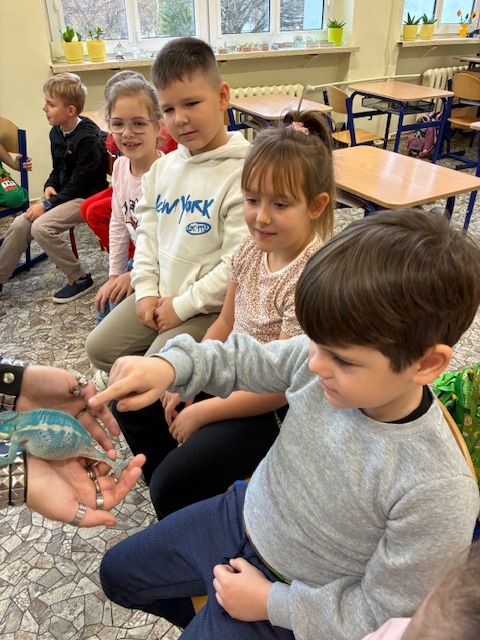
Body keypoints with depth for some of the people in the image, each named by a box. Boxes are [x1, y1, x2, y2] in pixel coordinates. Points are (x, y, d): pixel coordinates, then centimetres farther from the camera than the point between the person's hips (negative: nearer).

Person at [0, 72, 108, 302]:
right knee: (19, 224, -6)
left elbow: (80, 182, -20)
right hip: (63, 194, 8)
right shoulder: (56, 132, 7)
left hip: (86, 197, -8)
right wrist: (50, 186, -2)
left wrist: (48, 204, -20)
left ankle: (80, 279, -11)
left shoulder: (88, 137, -18)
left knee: (41, 227, -27)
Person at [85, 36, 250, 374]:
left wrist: (183, 305, -17)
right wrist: (147, 290, 0)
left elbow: (238, 264, -23)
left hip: (210, 305, -7)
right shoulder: (162, 168, 5)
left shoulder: (242, 172, -19)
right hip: (160, 296, 8)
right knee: (99, 348, 12)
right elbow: (148, 232, 11)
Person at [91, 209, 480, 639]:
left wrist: (270, 602, -15)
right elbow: (246, 361, -6)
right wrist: (171, 365, -23)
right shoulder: (328, 355, -23)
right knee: (117, 573, 23)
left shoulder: (439, 493, -33)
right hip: (238, 517, 5)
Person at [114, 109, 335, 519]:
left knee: (173, 484, -16)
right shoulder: (251, 249, -6)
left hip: (275, 408, -8)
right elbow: (226, 323, 7)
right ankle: (182, 500, 31)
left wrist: (203, 412, -16)